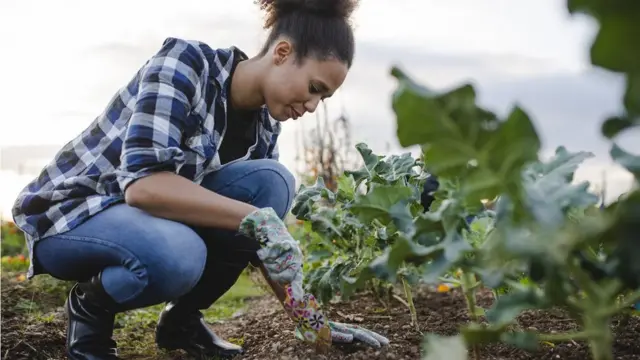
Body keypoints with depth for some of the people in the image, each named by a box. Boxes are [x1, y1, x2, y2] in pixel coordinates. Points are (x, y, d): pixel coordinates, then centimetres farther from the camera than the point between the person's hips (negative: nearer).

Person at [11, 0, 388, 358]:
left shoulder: (264, 124, -3)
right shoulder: (183, 62, -23)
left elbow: (268, 242, 1)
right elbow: (142, 183, -34)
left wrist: (311, 318, -5)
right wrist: (255, 219, -36)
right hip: (69, 212, -6)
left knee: (273, 182, -17)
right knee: (177, 253, -38)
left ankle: (183, 317, -1)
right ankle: (89, 307, -4)